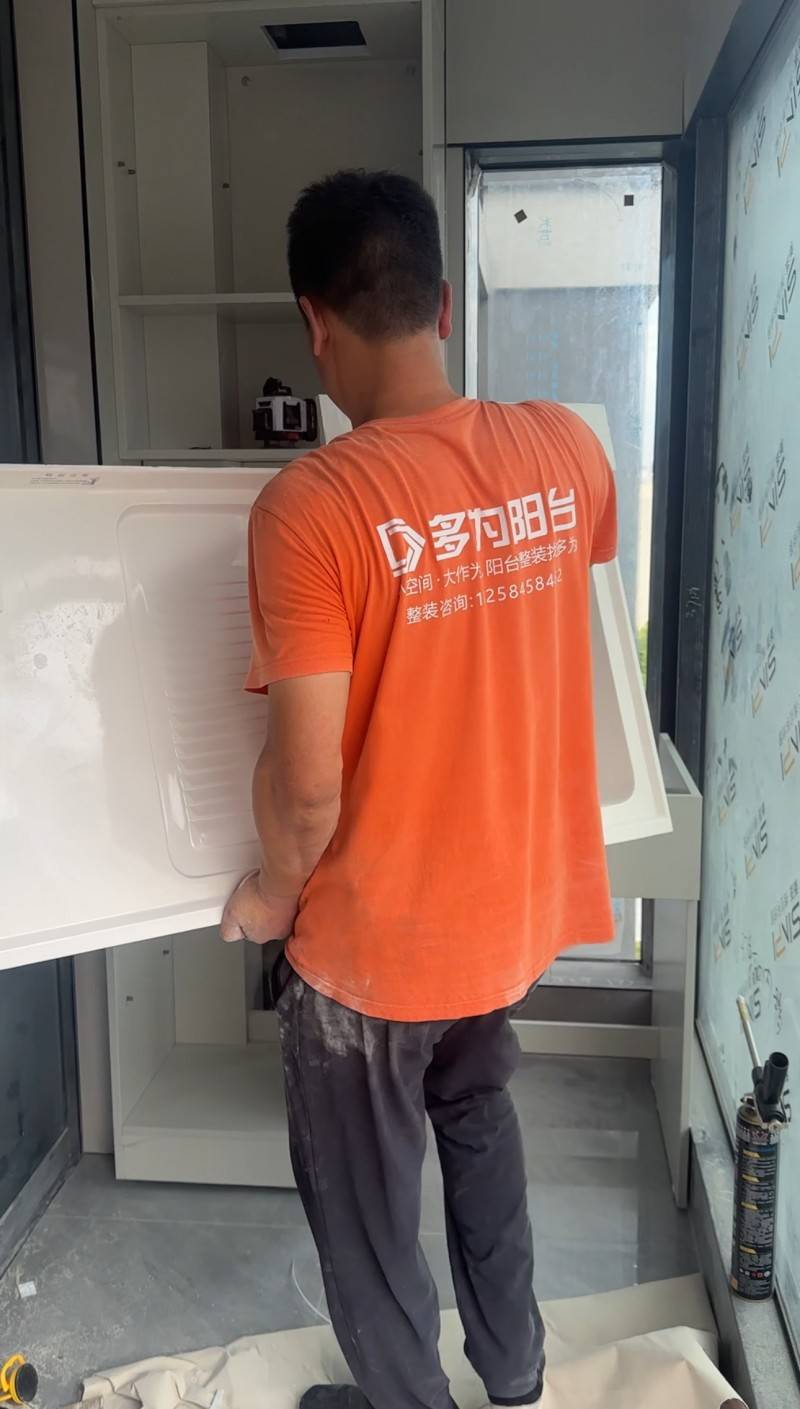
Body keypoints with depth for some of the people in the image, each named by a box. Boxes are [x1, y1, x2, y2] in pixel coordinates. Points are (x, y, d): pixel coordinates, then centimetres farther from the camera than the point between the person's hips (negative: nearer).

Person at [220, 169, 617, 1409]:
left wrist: (275, 894, -3)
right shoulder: (567, 450, -8)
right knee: (478, 1117, 32)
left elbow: (308, 787, -23)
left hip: (377, 939, -6)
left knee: (365, 1200, 21)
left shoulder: (311, 508, -26)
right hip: (521, 901, 6)